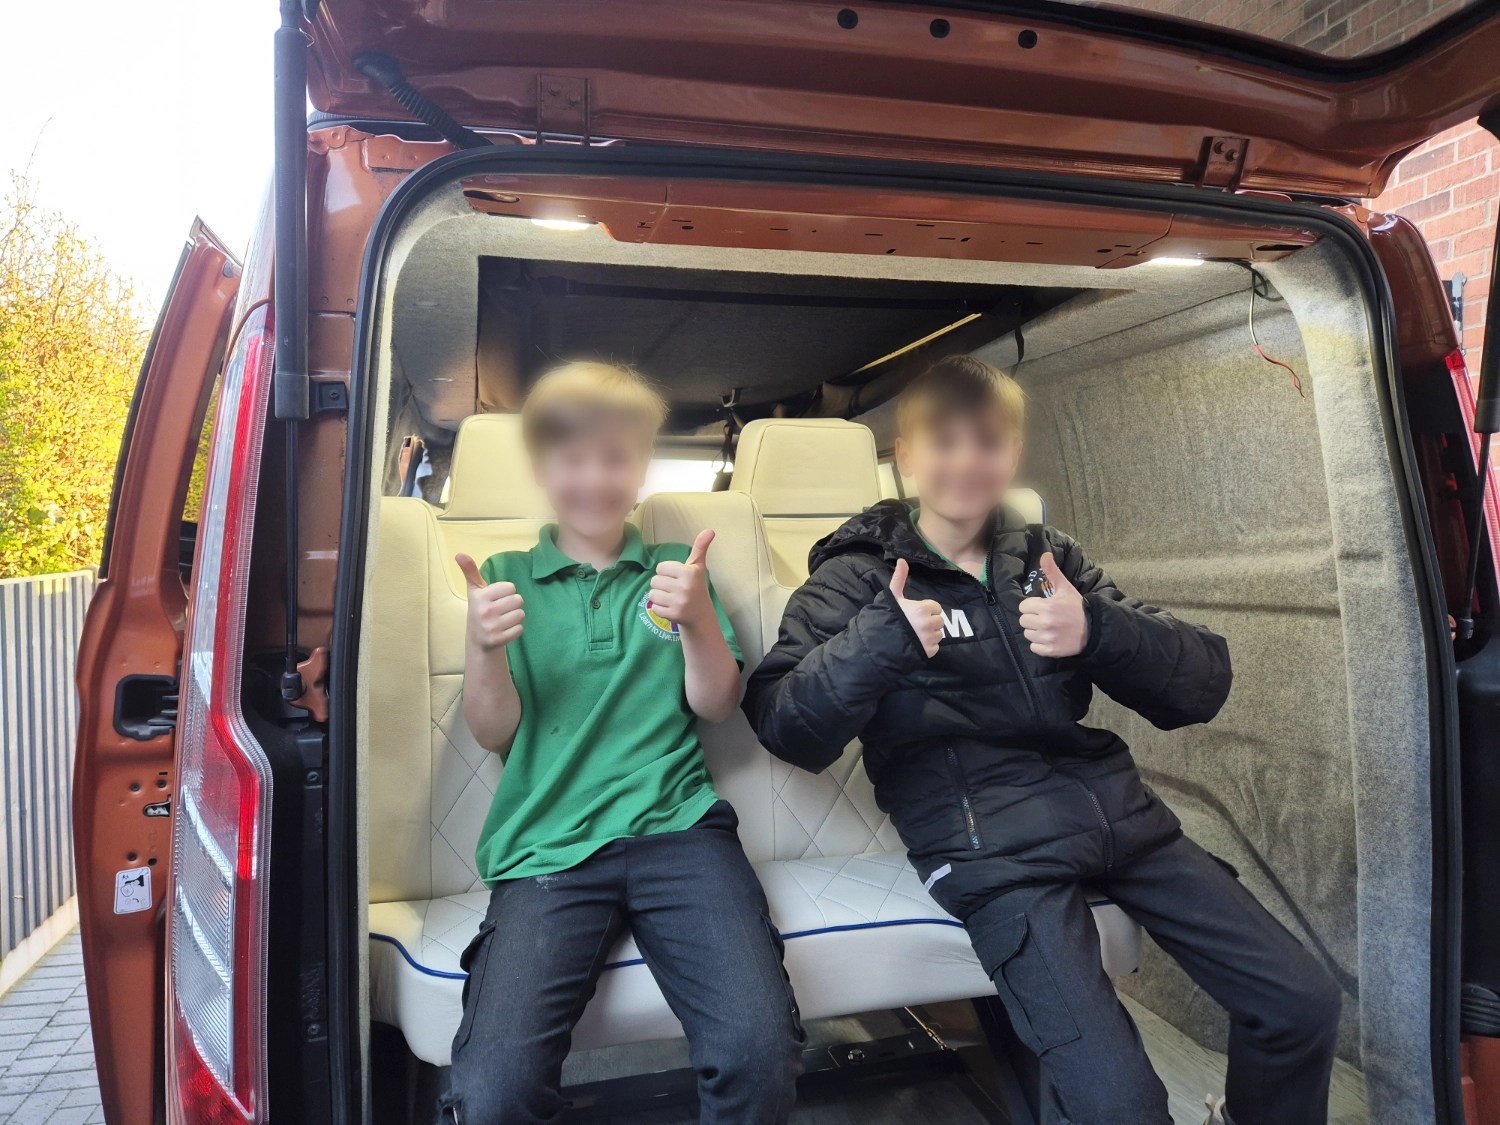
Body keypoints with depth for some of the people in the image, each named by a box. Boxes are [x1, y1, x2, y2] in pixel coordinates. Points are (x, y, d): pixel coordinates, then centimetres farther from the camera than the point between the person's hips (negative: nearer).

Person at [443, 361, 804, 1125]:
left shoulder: (675, 570, 17)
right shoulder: (507, 576, 15)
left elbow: (714, 706, 8)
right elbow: (496, 732, 8)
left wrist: (698, 620, -11)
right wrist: (483, 646, -12)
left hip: (676, 827, 1)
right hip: (546, 846, 0)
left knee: (762, 1050, -24)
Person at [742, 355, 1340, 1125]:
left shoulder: (1047, 556, 13)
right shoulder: (860, 574, 2)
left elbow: (1203, 683, 6)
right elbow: (785, 729, -9)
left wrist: (1100, 629, -14)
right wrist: (880, 640, -22)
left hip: (1112, 802, 5)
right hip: (989, 838, -5)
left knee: (1303, 1005, 3)